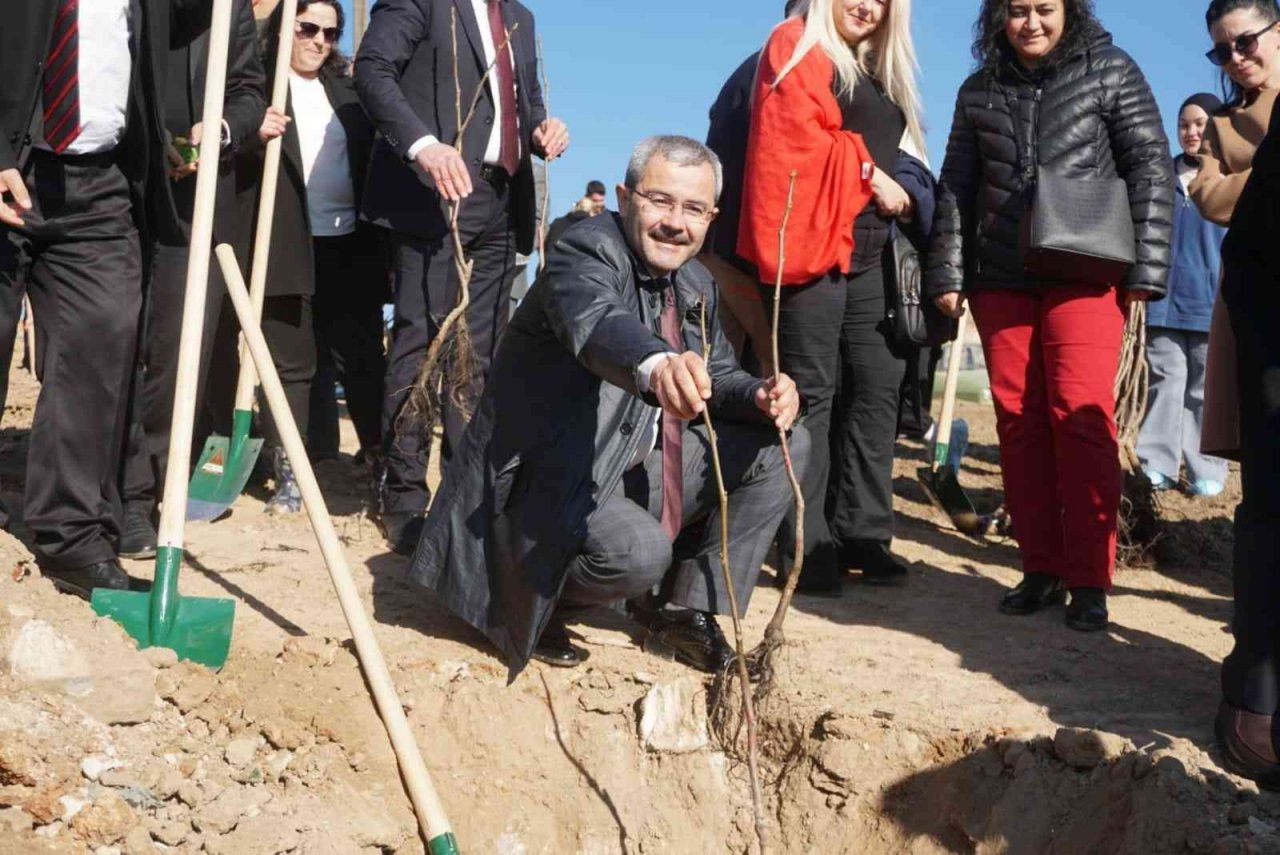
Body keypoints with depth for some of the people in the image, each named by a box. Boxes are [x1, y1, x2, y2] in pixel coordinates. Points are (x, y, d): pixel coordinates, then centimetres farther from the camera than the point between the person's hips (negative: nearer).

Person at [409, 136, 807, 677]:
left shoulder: (696, 286, 8)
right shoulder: (587, 253, -19)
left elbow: (717, 377, 13)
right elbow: (596, 323, -41)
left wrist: (762, 397, -13)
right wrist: (657, 364, -64)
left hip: (634, 470, 9)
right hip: (547, 485, -9)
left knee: (784, 444, 3)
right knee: (640, 551, -36)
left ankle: (685, 612, 8)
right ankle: (536, 603, -1)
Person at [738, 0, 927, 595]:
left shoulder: (879, 71, 24)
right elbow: (796, 138, -13)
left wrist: (898, 189, 11)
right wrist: (870, 174, -10)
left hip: (867, 250, 8)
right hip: (813, 240, -8)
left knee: (878, 386, 3)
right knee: (812, 393, -6)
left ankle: (862, 534, 10)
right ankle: (806, 547, -2)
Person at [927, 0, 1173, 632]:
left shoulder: (1110, 71, 3)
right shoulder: (979, 91, 12)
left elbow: (1151, 168, 0)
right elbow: (957, 188, 14)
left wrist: (1147, 266, -7)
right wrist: (947, 274, 8)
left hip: (1085, 273, -3)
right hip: (1000, 278, 4)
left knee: (1082, 416, -11)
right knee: (1018, 421, 2)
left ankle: (1089, 580, -4)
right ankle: (1041, 569, 10)